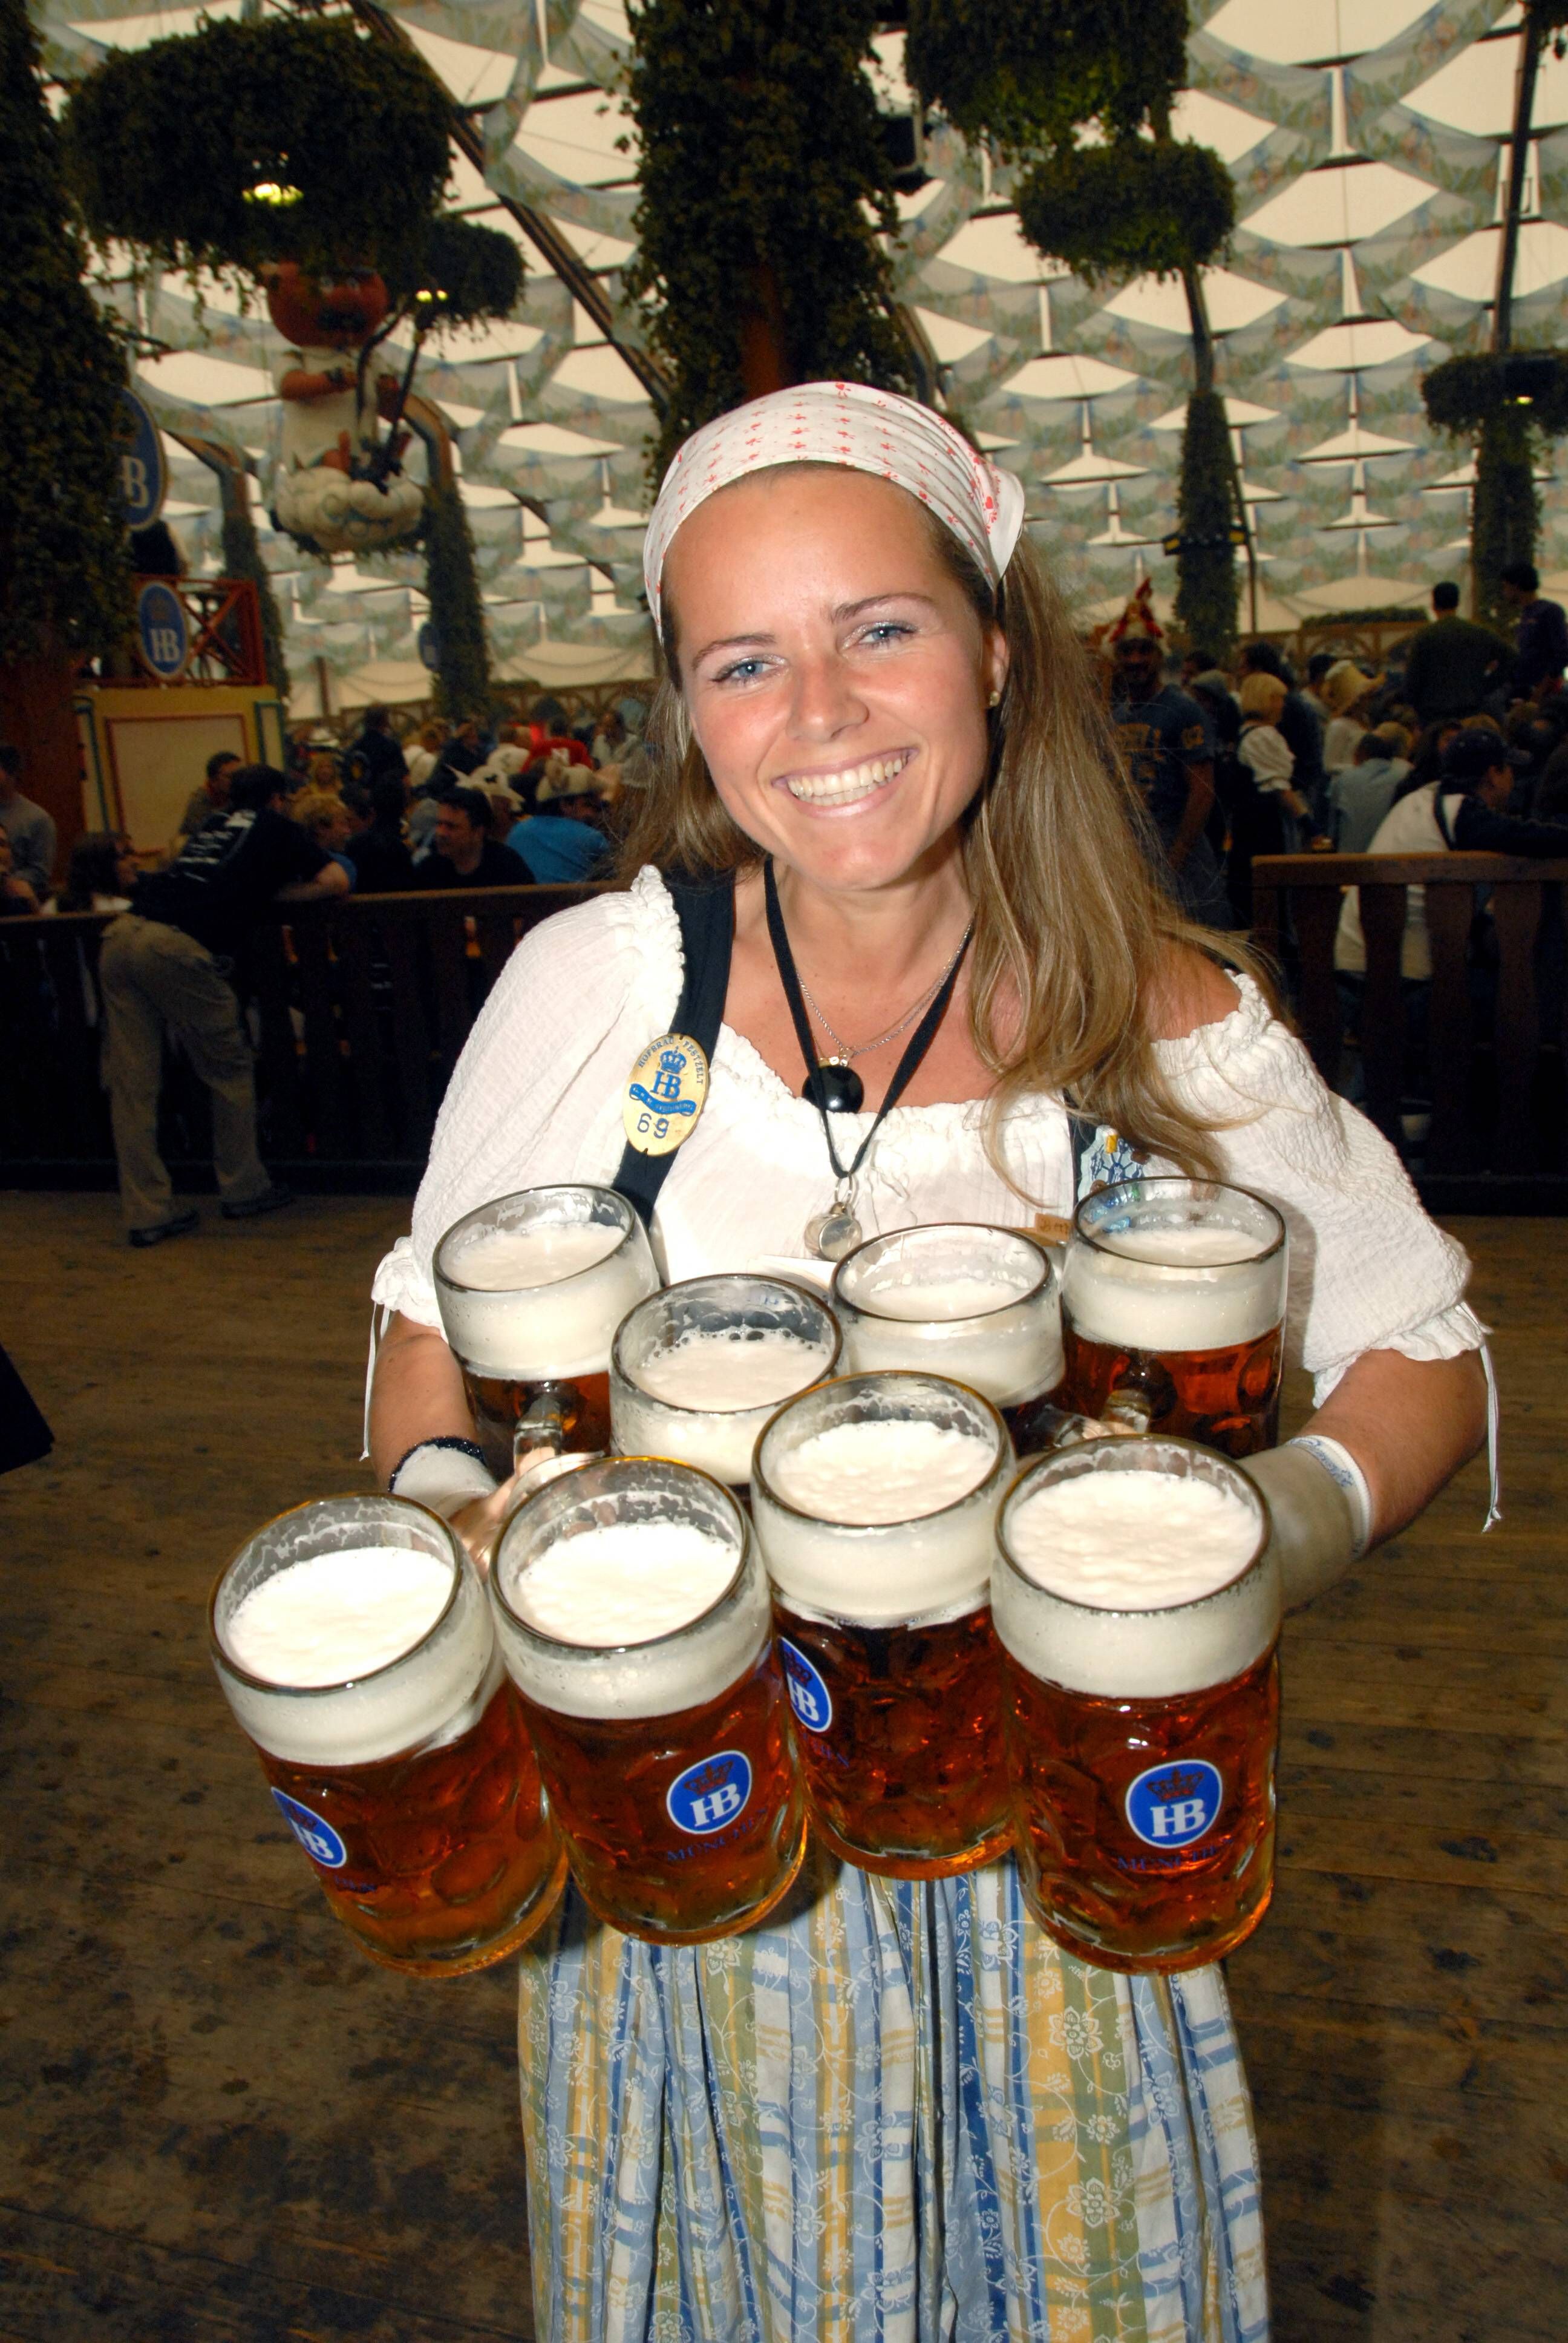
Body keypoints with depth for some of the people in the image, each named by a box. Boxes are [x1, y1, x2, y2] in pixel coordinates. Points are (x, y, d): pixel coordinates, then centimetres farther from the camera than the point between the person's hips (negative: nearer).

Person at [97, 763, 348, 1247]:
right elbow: (336, 882, 12)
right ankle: (243, 1189, 21)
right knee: (230, 1071, 11)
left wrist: (257, 890, 32)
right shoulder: (278, 827, 15)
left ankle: (146, 1213, 9)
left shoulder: (212, 828, 30)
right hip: (178, 949, -6)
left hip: (121, 937, 6)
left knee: (132, 1087, 5)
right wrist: (274, 893, 21)